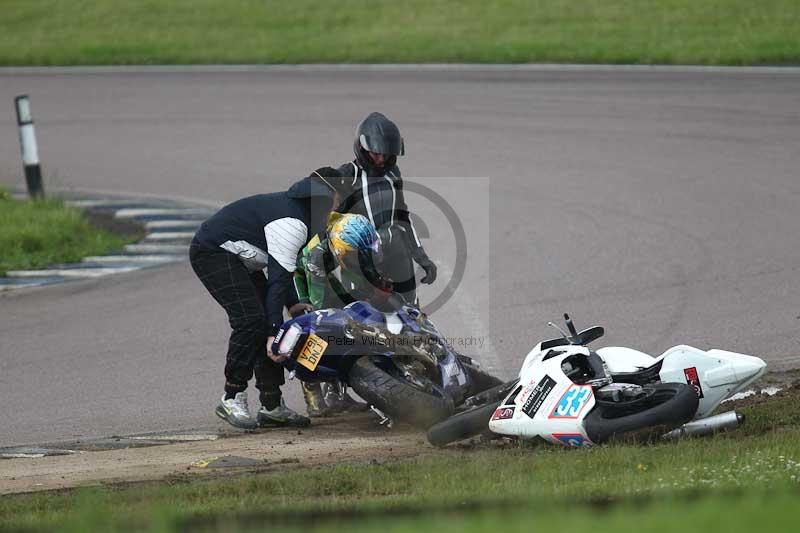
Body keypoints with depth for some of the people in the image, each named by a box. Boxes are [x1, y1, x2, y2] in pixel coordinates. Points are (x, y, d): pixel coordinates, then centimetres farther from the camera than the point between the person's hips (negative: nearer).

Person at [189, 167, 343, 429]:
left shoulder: (297, 210, 8)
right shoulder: (292, 223, -25)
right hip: (212, 252, -11)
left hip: (239, 259, 11)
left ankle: (272, 406, 6)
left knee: (267, 323, 4)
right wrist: (275, 332, -29)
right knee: (250, 320, -22)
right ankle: (231, 400, -16)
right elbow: (279, 278, -28)